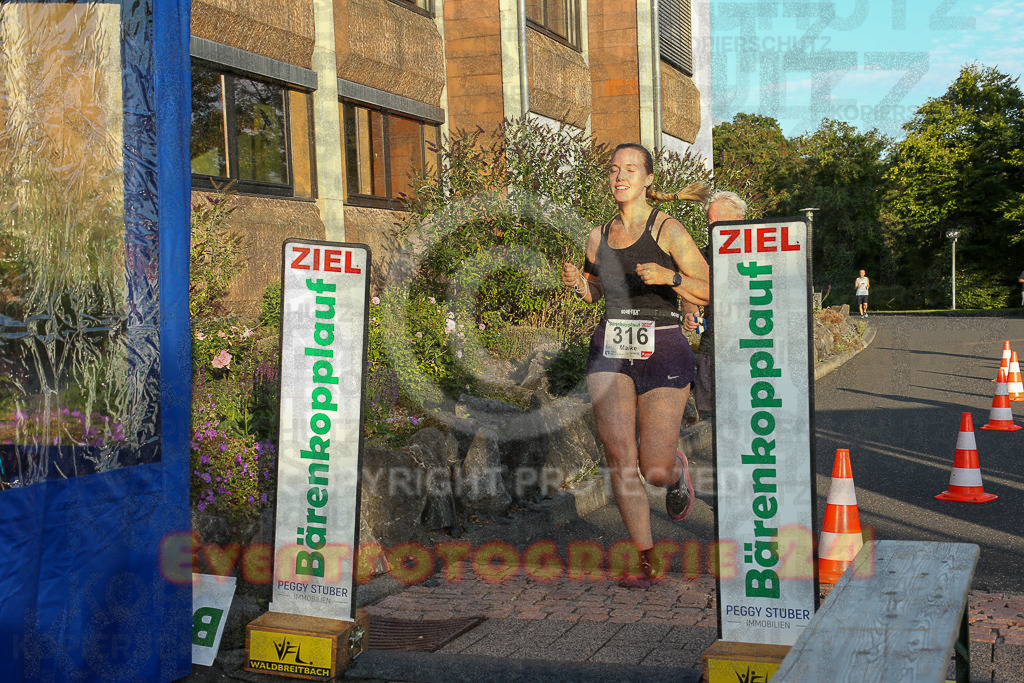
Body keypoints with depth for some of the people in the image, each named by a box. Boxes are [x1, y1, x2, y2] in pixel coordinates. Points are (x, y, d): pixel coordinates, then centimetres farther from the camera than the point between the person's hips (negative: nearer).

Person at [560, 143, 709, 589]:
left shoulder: (668, 230, -6)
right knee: (620, 458, -10)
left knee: (655, 471, -3)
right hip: (610, 352, 4)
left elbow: (709, 293, -6)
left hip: (662, 352, -3)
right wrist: (577, 284, 2)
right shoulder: (598, 237, 9)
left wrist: (668, 277, -24)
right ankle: (644, 556, 4)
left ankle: (676, 471, 36)